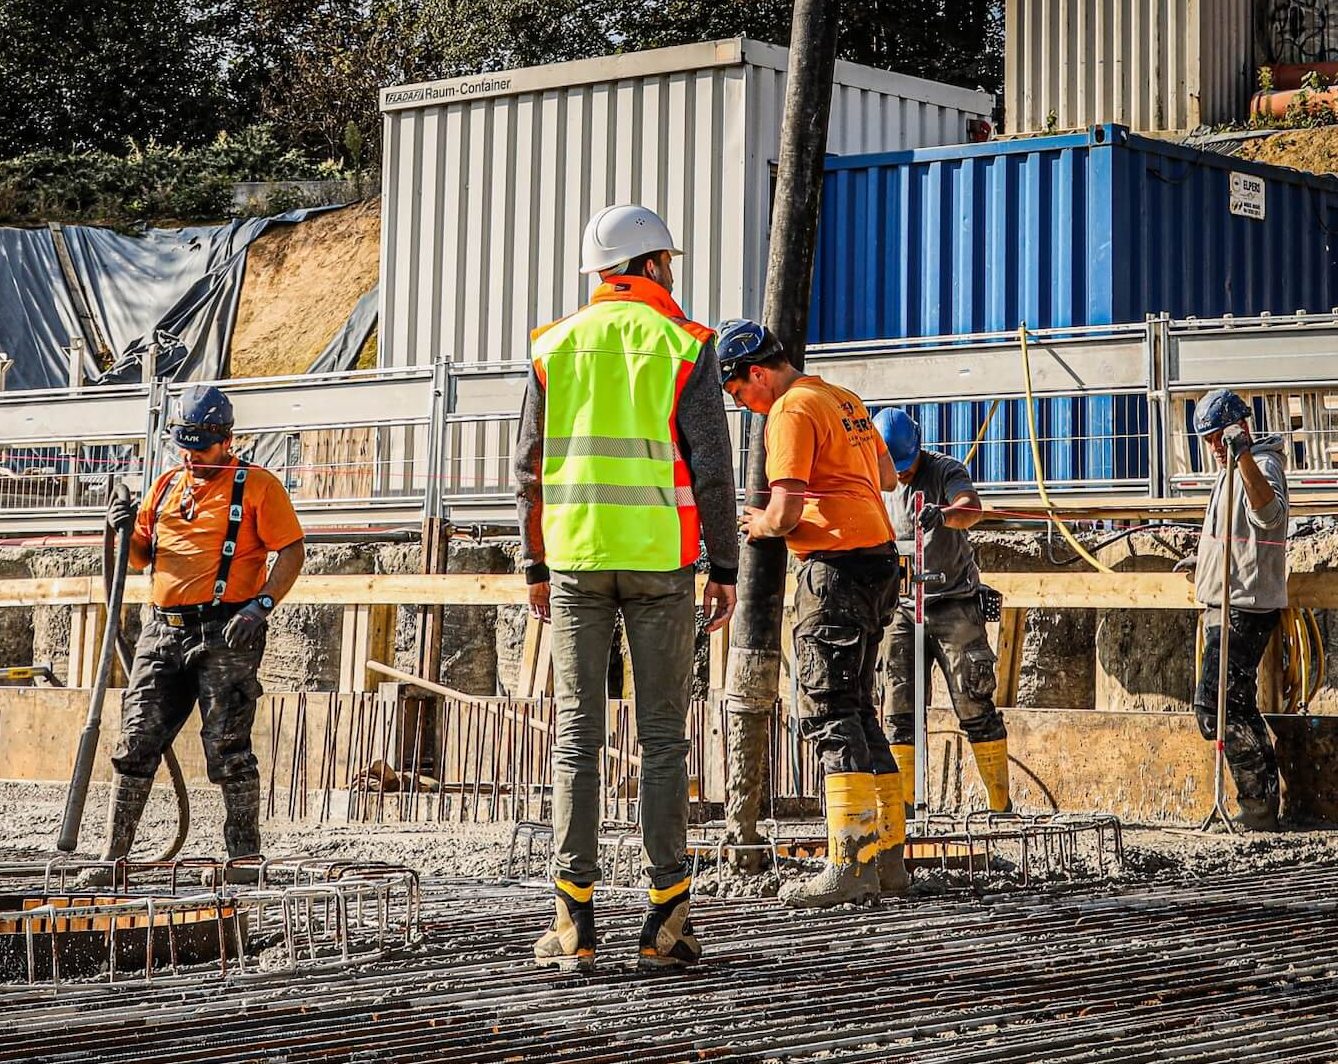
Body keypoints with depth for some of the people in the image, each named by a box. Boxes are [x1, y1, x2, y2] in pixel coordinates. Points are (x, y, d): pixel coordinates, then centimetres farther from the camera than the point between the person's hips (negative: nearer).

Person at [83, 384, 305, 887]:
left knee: (227, 747, -6)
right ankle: (113, 856, 8)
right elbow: (141, 558, 22)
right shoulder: (168, 485, 17)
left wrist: (261, 606, -18)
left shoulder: (257, 485, 0)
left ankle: (244, 858, 2)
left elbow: (291, 551, -5)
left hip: (225, 633, -6)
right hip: (164, 630, 6)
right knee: (136, 742, 3)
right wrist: (127, 530, 0)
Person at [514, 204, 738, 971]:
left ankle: (575, 921, 1)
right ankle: (666, 920, 3)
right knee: (663, 735, 4)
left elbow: (530, 467, 7)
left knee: (578, 734, 4)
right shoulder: (685, 346, -1)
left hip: (577, 559, 2)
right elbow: (711, 467, -6)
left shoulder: (556, 346, 7)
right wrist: (725, 569, -1)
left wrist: (537, 566, 14)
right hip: (660, 559, -2)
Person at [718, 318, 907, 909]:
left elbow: (785, 516, -16)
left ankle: (849, 866, -14)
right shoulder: (844, 399, 18)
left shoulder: (791, 411, -10)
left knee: (829, 712, -9)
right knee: (857, 710, 13)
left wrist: (760, 525, 4)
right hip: (880, 558, 9)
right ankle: (888, 858, 13)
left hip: (834, 566, -9)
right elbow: (886, 475, 31)